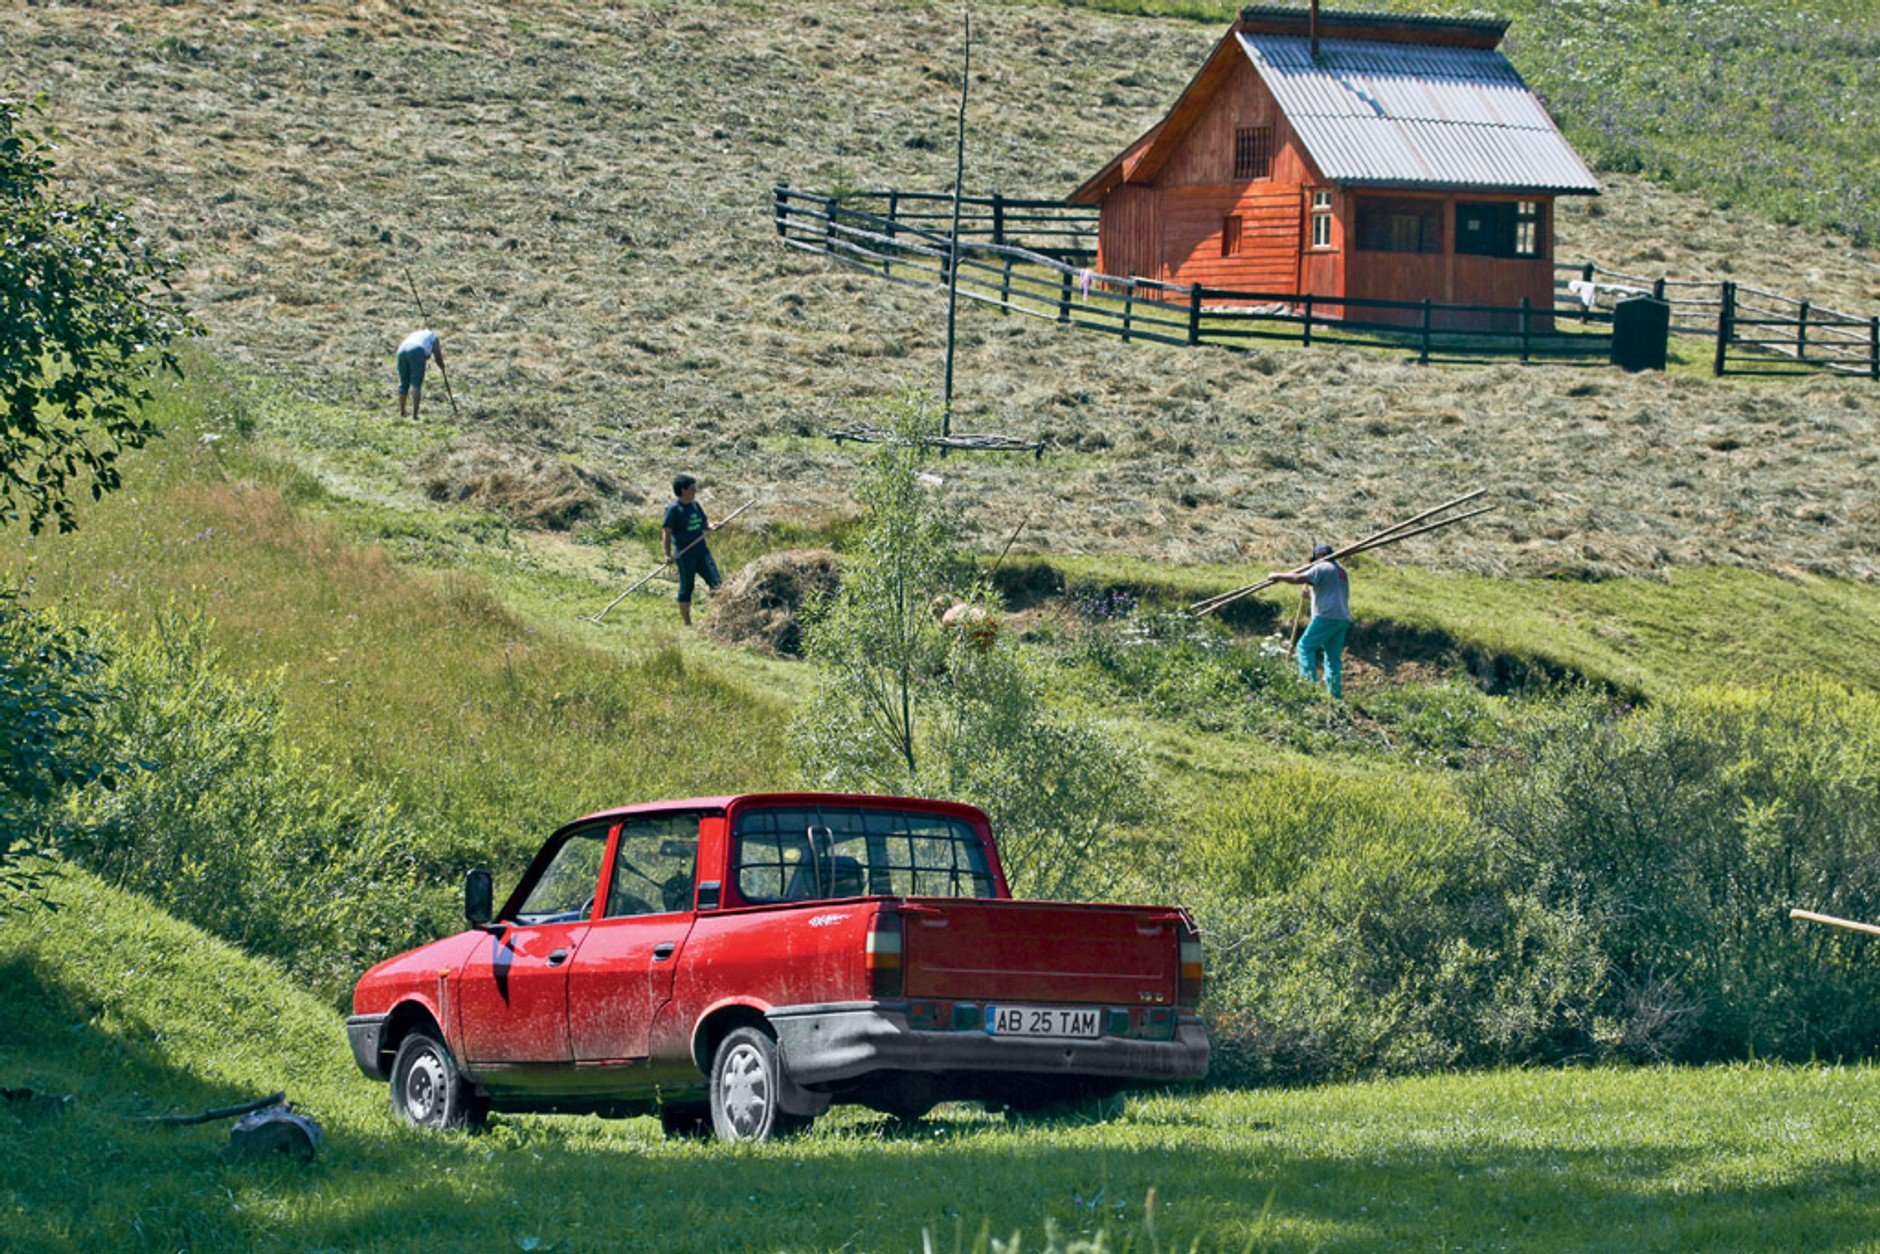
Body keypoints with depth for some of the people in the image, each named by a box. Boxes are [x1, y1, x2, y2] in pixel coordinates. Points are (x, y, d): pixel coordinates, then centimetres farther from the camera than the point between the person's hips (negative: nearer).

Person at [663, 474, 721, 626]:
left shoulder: (695, 505, 11)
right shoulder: (673, 509, -10)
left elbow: (704, 525, 19)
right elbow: (666, 532, -12)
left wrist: (711, 528, -5)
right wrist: (668, 554, -19)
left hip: (702, 550, 7)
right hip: (685, 555, -7)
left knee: (716, 582, -3)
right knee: (687, 587, 1)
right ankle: (686, 622, 11)